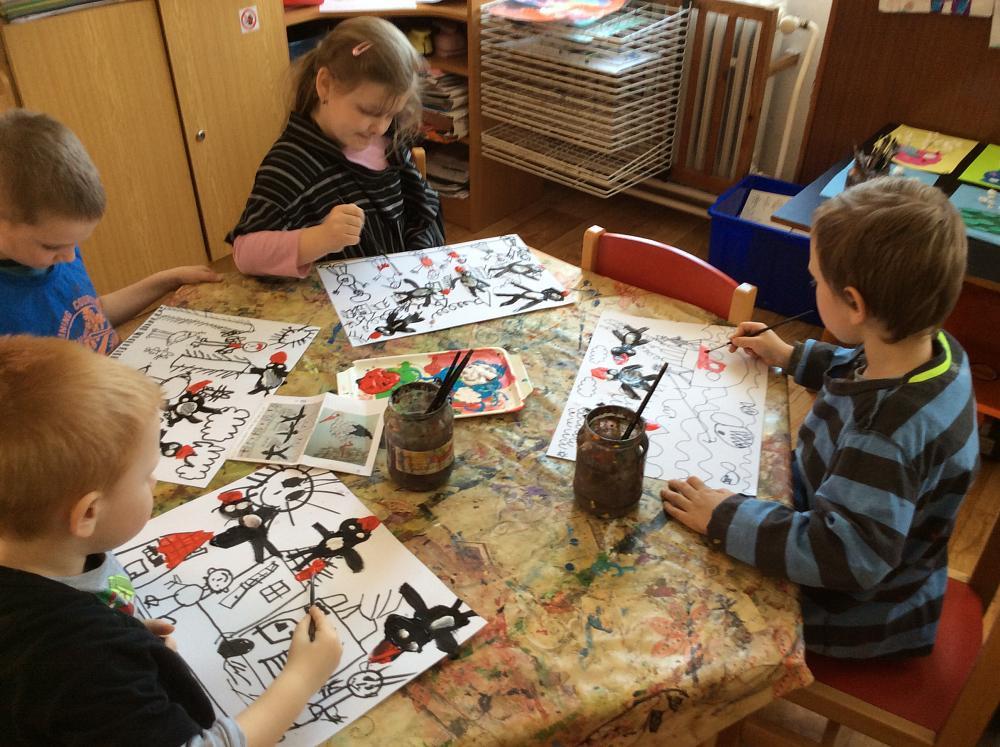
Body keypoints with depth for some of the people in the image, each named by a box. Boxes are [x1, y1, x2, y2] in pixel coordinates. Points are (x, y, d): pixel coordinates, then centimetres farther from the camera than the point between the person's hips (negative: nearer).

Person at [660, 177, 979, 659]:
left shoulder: (887, 430, -39)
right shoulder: (937, 350, -12)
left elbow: (848, 556, -39)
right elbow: (870, 373, 11)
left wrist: (726, 521, -35)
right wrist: (793, 358, 11)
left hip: (855, 619, -8)